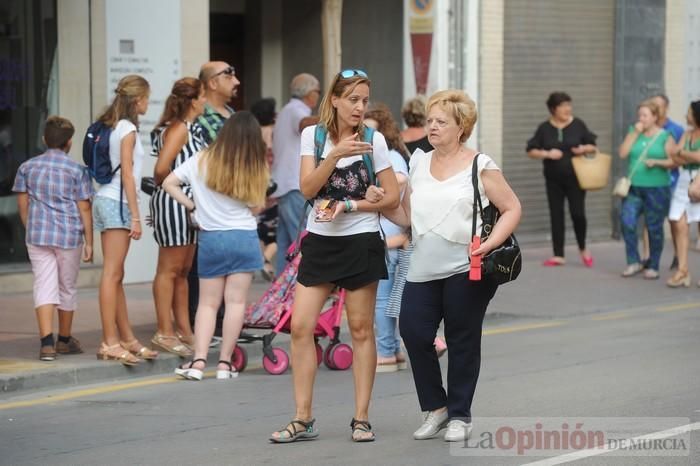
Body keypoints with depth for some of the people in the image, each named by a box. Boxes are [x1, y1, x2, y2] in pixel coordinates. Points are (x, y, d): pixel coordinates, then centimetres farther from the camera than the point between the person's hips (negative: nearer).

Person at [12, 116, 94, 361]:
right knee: (68, 287, 14)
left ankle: (47, 343, -15)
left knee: (44, 287, -1)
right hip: (69, 235, -1)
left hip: (38, 236, 1)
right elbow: (84, 208, -4)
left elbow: (22, 204, 7)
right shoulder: (77, 170, -4)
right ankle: (65, 340, 28)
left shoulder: (27, 167, 4)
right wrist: (88, 242, 2)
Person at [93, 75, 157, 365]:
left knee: (116, 275, 11)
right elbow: (127, 174, -14)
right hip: (117, 202, -9)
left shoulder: (111, 126, 14)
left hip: (106, 200, 9)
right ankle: (110, 343, -11)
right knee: (112, 274, -9)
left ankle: (126, 338, 17)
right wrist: (135, 216, -14)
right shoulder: (127, 129, -10)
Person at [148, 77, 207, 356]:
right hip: (173, 204, -10)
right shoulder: (179, 128, -14)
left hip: (188, 205, 10)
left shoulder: (190, 128, 16)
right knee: (169, 269, -5)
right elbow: (161, 168, -23)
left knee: (183, 270, 14)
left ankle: (184, 330, 21)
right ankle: (165, 333, -1)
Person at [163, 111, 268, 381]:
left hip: (210, 238, 1)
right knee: (236, 301, 2)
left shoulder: (202, 161, -1)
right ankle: (225, 363, 1)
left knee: (208, 303, 8)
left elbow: (169, 183, -3)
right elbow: (256, 204, -5)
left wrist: (191, 206, 5)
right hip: (243, 237, -1)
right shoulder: (254, 169, -5)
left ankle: (198, 361, -4)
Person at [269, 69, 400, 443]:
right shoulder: (313, 135, 0)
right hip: (319, 242, 2)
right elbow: (307, 189, -10)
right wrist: (336, 154, -22)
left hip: (360, 242, -2)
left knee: (361, 330, 3)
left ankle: (361, 418, 10)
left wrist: (349, 206, -13)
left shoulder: (373, 140, -4)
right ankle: (303, 419, 3)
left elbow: (391, 198, -2)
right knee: (300, 327, -4)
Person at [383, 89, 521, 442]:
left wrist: (490, 243, -14)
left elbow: (512, 208, -1)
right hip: (424, 269, 4)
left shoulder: (479, 166, -2)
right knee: (413, 330, -7)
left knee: (463, 340, 2)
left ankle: (460, 416, 16)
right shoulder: (418, 165, 13)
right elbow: (407, 216, 17)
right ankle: (436, 407, 11)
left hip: (466, 268, -4)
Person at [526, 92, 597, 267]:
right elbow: (531, 151, 1)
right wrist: (547, 154, -15)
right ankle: (558, 255, 10)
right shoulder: (544, 128, 1)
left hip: (575, 178, -1)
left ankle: (583, 249, 15)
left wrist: (584, 149, -13)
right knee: (556, 215, 3)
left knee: (577, 213, -9)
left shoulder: (578, 125, 0)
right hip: (553, 180, 1)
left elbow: (592, 146, 9)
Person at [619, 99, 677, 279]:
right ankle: (633, 262, 1)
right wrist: (635, 133, -4)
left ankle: (653, 266, 13)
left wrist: (657, 162, -18)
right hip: (633, 188, 3)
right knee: (627, 222, -11)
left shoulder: (665, 137, 1)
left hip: (657, 189, -3)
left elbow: (673, 161, -2)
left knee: (654, 228, 1)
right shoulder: (633, 133, 12)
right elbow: (623, 154, 0)